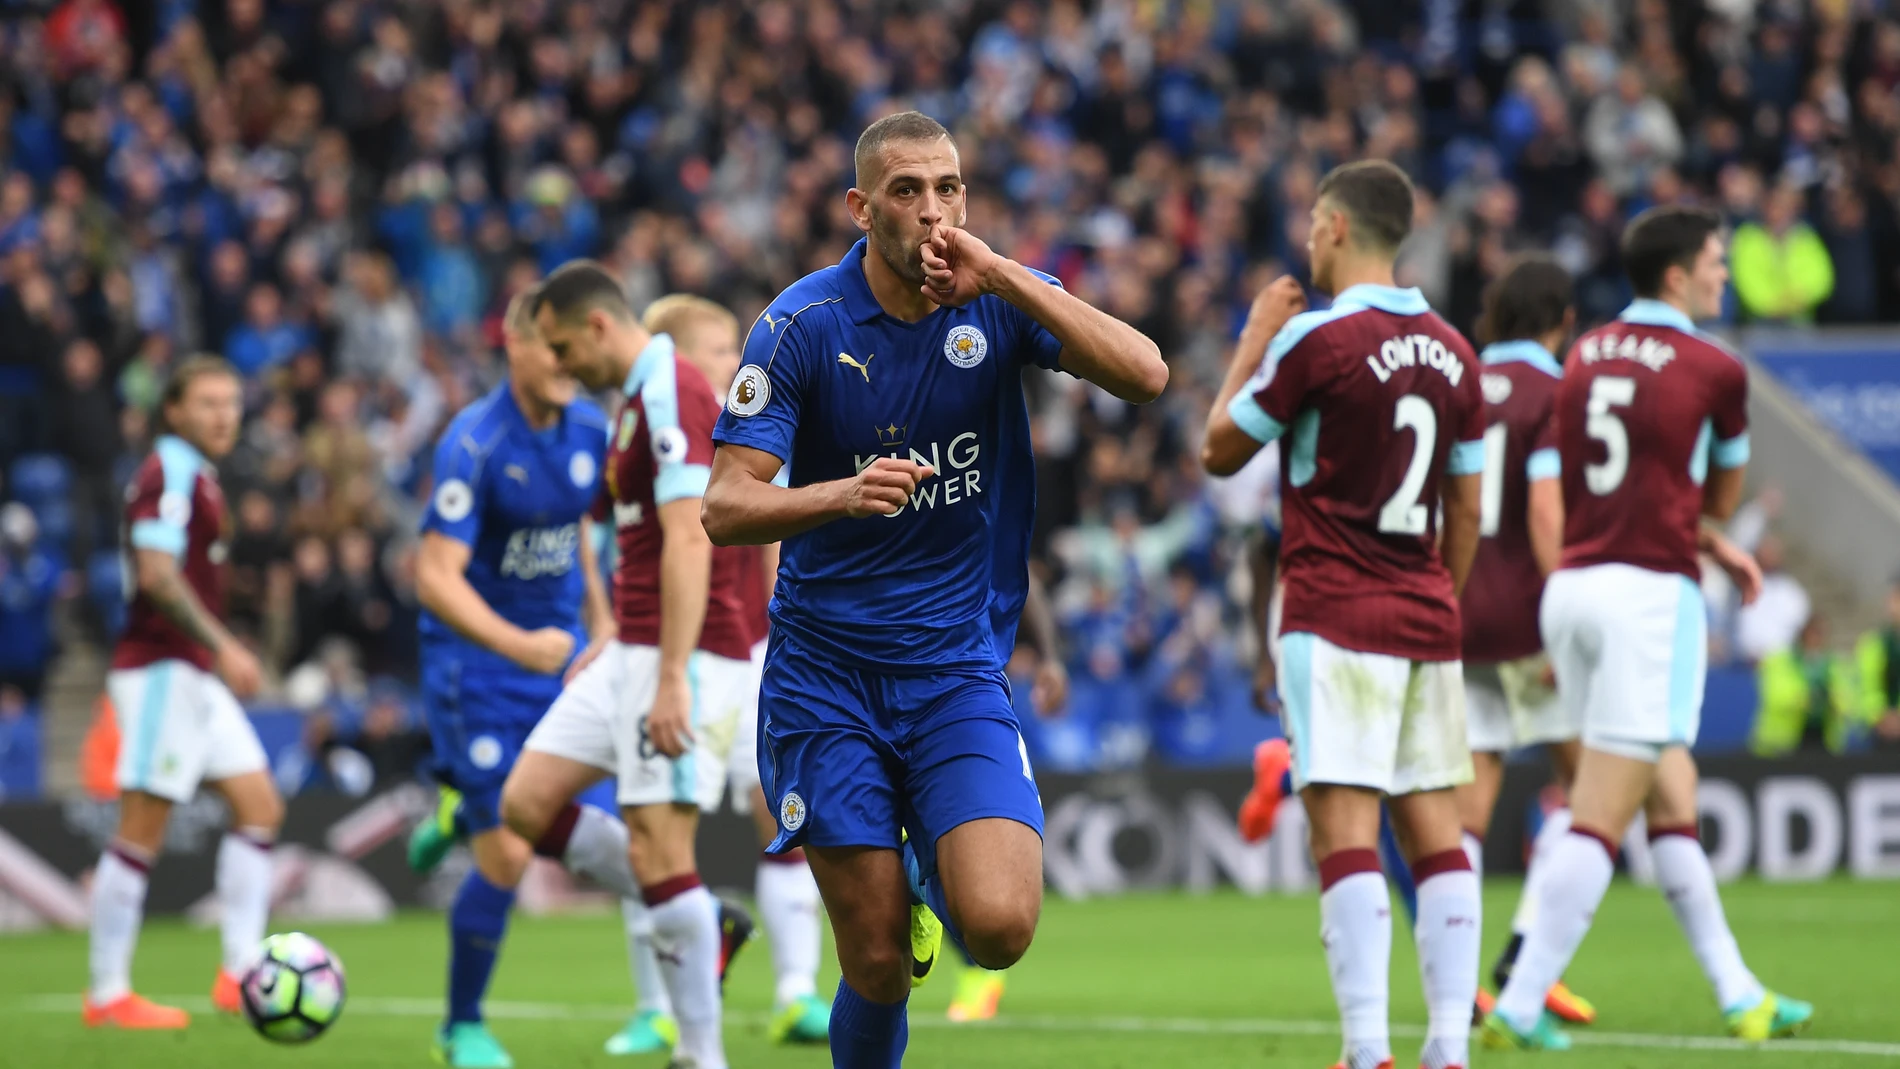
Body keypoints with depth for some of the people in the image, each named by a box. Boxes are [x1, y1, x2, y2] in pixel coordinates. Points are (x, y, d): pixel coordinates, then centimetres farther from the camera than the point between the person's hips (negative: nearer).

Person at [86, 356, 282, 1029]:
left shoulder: (197, 478, 18)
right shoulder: (169, 474, -13)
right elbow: (157, 574, -24)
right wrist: (222, 647, -25)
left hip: (194, 675, 10)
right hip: (162, 670, -10)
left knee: (260, 806, 7)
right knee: (142, 830, -7)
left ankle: (242, 973, 3)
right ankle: (108, 994, -4)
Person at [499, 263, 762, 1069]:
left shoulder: (671, 396, -16)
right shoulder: (641, 397, 16)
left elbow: (688, 541, -23)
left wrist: (671, 678, -27)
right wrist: (615, 639, 27)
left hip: (683, 654, -10)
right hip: (635, 651, 10)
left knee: (656, 848, -10)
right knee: (528, 802, 6)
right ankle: (701, 926, 13)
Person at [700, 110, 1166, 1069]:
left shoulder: (999, 300, -2)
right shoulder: (803, 325, -8)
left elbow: (1145, 377, -16)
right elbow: (727, 508, -13)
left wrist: (1002, 277, -23)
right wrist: (842, 493, -33)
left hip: (957, 668, 1)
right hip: (827, 675, -1)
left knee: (998, 925, -17)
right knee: (879, 965, -5)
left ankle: (936, 875, 18)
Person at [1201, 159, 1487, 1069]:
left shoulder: (1316, 340, -11)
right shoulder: (1450, 352, 10)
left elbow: (1220, 451, 0)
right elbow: (1465, 509, 15)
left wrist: (1254, 339, 10)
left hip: (1333, 616, -6)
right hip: (1426, 619, 6)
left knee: (1344, 829, -9)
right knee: (1434, 826, 7)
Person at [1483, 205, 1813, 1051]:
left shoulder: (1586, 356, 12)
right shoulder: (1714, 371, -4)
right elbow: (1724, 497, 9)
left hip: (1572, 589, 7)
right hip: (1651, 593, -7)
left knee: (1670, 795, 15)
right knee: (1601, 816, -7)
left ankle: (1737, 994, 21)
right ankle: (1520, 1006, -12)